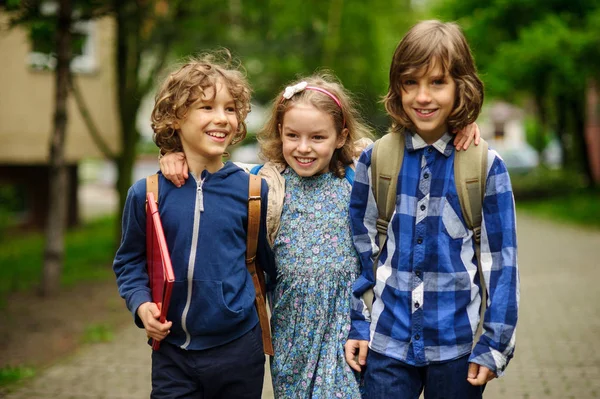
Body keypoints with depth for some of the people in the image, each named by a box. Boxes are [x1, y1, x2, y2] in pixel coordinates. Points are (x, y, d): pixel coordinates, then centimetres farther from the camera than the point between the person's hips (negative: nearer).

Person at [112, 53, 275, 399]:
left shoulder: (251, 189, -5)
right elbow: (130, 261, 7)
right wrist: (141, 304, -7)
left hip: (239, 347, 1)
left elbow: (269, 259, 6)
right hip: (172, 349, 0)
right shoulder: (147, 193, -5)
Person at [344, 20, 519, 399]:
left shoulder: (485, 165, -6)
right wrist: (356, 323, 4)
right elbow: (360, 246, 6)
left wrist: (495, 344, -4)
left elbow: (501, 260, -3)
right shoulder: (375, 160, -1)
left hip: (457, 345, -1)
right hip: (387, 342, 1)